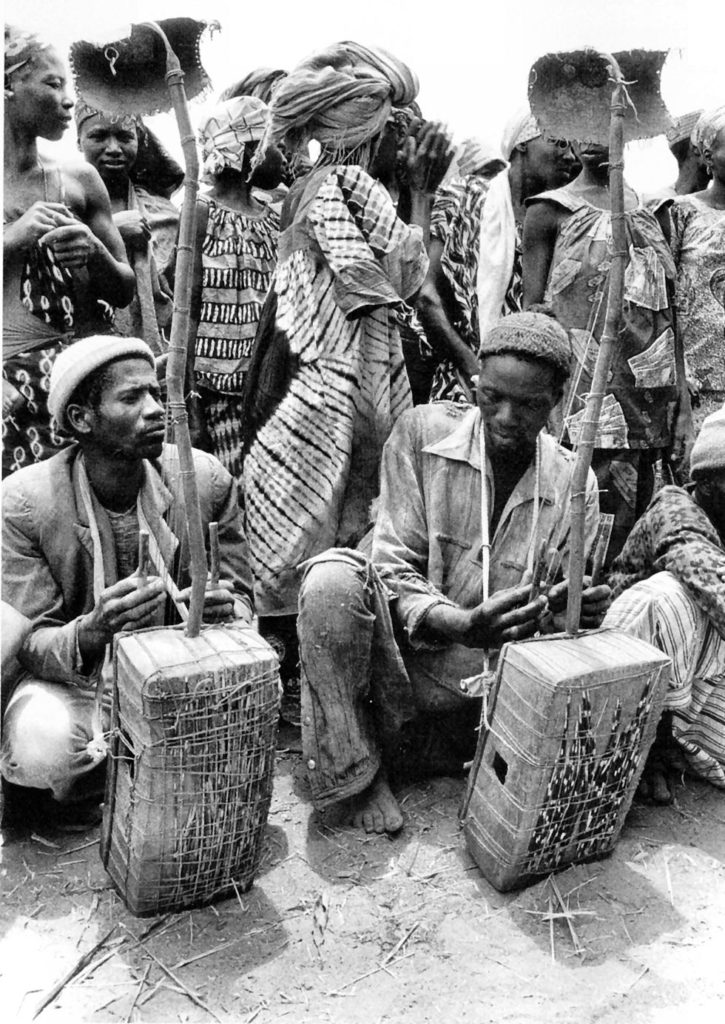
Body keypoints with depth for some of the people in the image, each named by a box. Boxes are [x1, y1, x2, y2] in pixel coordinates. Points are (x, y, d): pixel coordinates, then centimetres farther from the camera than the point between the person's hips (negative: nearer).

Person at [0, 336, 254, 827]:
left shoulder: (206, 479, -11)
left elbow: (241, 597, -1)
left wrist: (226, 611, -27)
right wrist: (92, 631, -38)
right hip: (72, 683, -2)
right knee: (43, 747, -33)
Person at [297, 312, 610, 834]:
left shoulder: (573, 485, 0)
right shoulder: (423, 432, -7)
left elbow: (552, 616, 5)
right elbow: (393, 568, -11)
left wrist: (571, 613, -21)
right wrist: (464, 627, -29)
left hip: (484, 690, 3)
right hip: (397, 657, -3)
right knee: (334, 575, -32)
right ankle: (354, 773, -14)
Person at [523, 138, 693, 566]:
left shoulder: (653, 210, 15)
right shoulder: (550, 212, 5)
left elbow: (670, 312, 13)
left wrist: (683, 402, 7)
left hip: (650, 395, 4)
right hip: (583, 391, -4)